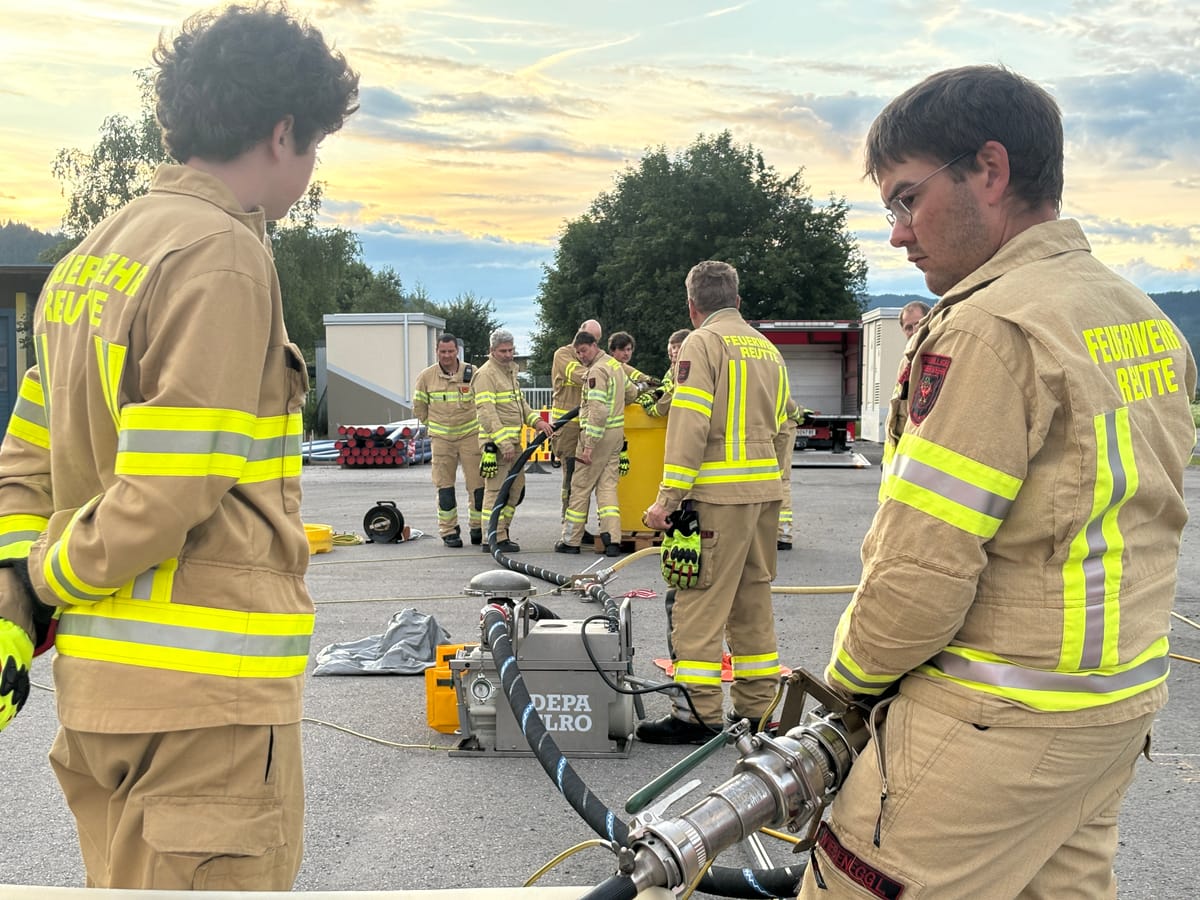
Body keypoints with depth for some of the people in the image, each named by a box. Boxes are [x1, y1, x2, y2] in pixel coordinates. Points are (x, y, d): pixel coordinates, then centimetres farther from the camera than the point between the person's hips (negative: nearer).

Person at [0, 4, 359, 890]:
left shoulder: (93, 253, 14)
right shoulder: (223, 256, -16)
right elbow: (166, 492, -21)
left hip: (96, 683, 9)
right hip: (206, 686, -9)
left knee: (125, 880, 22)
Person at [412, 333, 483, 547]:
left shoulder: (472, 373, -2)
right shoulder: (426, 376, 1)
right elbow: (419, 408, 13)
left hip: (470, 435, -1)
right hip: (441, 439, 1)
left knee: (477, 484, 0)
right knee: (444, 486, 2)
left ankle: (477, 527, 14)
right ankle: (449, 531, 11)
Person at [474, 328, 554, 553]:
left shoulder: (510, 371, 19)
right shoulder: (486, 374, -11)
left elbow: (519, 402, 24)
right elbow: (487, 412, -19)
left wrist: (536, 421, 6)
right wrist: (503, 443, -24)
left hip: (513, 441, 10)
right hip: (496, 442, -10)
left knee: (516, 487, 14)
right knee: (496, 489, -8)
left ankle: (501, 532, 23)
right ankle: (493, 539, -5)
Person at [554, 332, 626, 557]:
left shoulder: (596, 371, -15)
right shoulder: (615, 365, 14)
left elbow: (598, 410, -23)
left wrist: (589, 445, -25)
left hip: (598, 435, -9)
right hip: (617, 433, 9)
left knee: (580, 487, 1)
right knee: (607, 486, 8)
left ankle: (571, 540, 9)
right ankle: (612, 540, -2)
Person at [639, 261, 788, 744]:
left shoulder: (702, 343, -5)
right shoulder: (767, 348, 18)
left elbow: (689, 424, -15)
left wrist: (668, 496, -15)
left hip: (719, 495, -8)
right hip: (766, 491, 8)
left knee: (700, 604, -4)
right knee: (753, 600, 13)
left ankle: (698, 713, -1)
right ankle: (757, 709, 19)